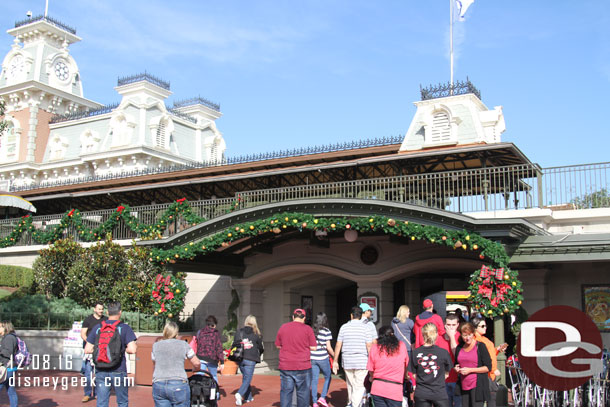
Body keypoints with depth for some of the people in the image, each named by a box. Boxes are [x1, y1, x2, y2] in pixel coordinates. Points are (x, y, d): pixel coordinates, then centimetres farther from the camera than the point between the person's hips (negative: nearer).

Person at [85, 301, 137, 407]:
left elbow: (87, 350, 4)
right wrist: (123, 349, 7)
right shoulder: (125, 328, -5)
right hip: (118, 371, -2)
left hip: (101, 371, 2)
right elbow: (132, 350, -14)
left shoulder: (97, 327, 4)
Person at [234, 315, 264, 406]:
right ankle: (239, 394, -23)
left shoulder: (239, 332, 3)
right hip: (250, 360, -4)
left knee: (245, 378, 19)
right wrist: (259, 353, 29)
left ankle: (248, 397, 25)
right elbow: (261, 348, 7)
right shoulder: (256, 334, -2)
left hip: (240, 359, 4)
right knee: (247, 379, -1)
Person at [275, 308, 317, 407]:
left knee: (285, 391, 7)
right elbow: (313, 347, -4)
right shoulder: (307, 329, -3)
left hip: (285, 366, 2)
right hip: (303, 366, -2)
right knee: (303, 392, 6)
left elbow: (278, 345, 12)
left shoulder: (283, 327, 5)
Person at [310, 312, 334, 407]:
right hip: (322, 358, -3)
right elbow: (328, 347, -7)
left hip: (312, 358, 3)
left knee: (314, 380, 8)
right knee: (327, 377, 16)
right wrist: (334, 356, 7)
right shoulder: (326, 331, -7)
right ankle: (322, 397, 6)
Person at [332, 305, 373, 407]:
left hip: (347, 362, 3)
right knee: (359, 387, 0)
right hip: (362, 362, -3)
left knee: (350, 385, 18)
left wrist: (335, 361, 11)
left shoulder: (344, 327, 3)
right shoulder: (365, 328, -3)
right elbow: (369, 347, -6)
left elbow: (338, 345, 4)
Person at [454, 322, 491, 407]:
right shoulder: (459, 348, 11)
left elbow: (488, 367, -6)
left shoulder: (480, 347, -4)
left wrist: (470, 370, -12)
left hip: (477, 386, -5)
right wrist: (456, 368, 3)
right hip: (464, 386, 5)